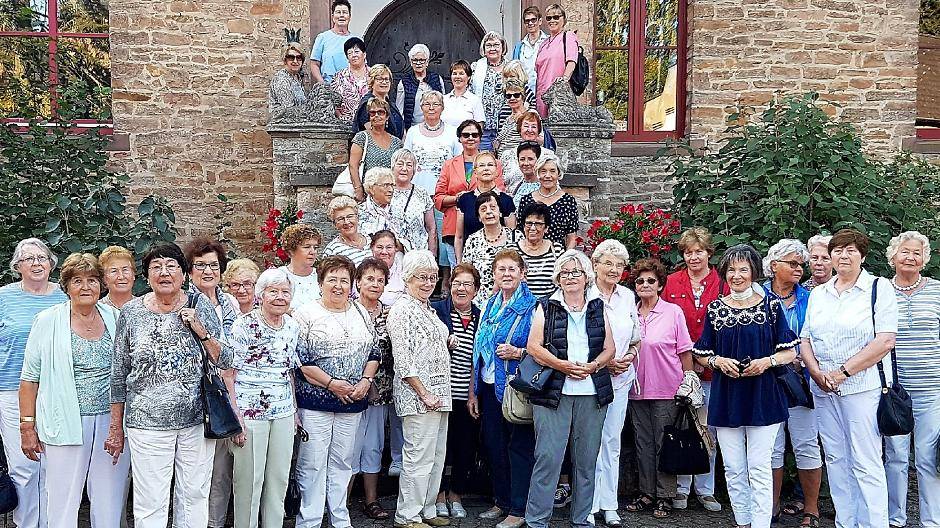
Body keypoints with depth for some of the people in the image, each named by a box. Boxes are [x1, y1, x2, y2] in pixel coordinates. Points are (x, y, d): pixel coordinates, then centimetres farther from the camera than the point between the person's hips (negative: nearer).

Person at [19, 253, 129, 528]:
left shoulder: (115, 319, 8)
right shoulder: (48, 321, 1)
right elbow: (30, 378, 2)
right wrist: (27, 427, -3)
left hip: (112, 420, 2)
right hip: (67, 423, -2)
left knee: (110, 500, 7)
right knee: (64, 500, 0)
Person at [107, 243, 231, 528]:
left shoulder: (200, 305, 1)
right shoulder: (131, 312, 0)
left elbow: (225, 362, 1)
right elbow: (119, 375, 6)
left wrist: (200, 329, -14)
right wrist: (116, 429, 7)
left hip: (197, 420, 1)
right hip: (147, 423, -1)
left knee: (195, 496, 11)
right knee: (151, 503, 2)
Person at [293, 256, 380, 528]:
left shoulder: (361, 313, 10)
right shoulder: (307, 314, -5)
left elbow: (374, 353, 14)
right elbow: (299, 359, -11)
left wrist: (366, 380, -3)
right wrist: (332, 384, -14)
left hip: (353, 403, 5)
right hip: (315, 401, -4)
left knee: (342, 463, 13)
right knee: (312, 464, -1)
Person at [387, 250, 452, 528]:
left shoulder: (428, 309, 17)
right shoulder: (402, 310, -9)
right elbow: (403, 361, -15)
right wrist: (424, 393, -16)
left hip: (438, 395, 9)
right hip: (418, 395, -9)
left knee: (437, 456, 12)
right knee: (419, 456, -6)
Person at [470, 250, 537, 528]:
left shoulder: (533, 306, -7)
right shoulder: (489, 305, 11)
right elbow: (478, 351, 13)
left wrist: (517, 352, -22)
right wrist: (473, 393, 11)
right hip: (489, 387, 6)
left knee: (519, 447, 1)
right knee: (494, 445, 12)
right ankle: (501, 502, 27)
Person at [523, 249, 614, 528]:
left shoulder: (598, 308, 13)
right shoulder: (546, 307, 6)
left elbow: (609, 348, 10)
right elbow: (533, 346, -2)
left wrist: (592, 366, -9)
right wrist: (563, 365, -15)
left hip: (592, 393, 3)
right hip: (553, 391, -3)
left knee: (586, 460, 8)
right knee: (547, 458, -6)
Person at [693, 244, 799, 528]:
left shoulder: (770, 305, 2)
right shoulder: (715, 309, 7)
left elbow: (790, 352, 3)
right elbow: (701, 355, 11)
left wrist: (767, 361, -15)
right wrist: (718, 361, -9)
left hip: (762, 396, -2)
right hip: (726, 397, 2)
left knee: (759, 469, -4)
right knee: (733, 469, 8)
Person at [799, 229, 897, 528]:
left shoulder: (880, 288, -2)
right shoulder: (818, 294, 14)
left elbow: (885, 341, -11)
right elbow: (805, 339, 14)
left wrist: (843, 372, -14)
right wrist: (816, 372, -5)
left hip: (863, 387, -5)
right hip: (823, 389, 5)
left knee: (866, 463, -4)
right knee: (835, 459, 10)